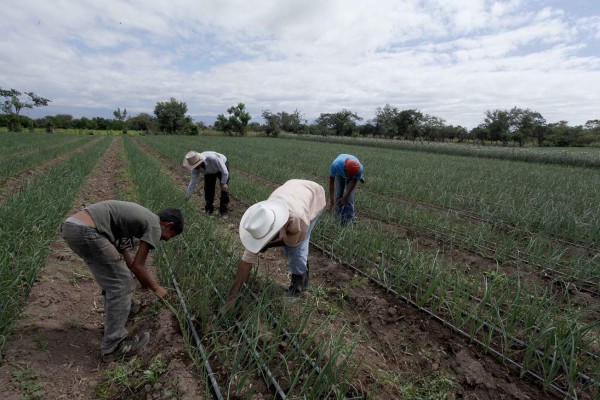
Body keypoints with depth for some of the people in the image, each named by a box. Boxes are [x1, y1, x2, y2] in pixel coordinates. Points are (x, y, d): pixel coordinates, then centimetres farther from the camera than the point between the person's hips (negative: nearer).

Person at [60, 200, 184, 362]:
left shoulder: (141, 216, 24)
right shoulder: (154, 225, -3)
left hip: (70, 225, 10)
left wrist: (143, 280, 39)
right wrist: (156, 288, 16)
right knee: (120, 284, -1)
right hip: (85, 231, -10)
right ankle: (114, 346, 7)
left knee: (113, 279, 24)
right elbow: (138, 265, 0)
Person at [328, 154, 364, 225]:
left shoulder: (360, 169, -41)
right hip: (339, 174, 1)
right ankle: (340, 215, 11)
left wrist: (345, 198, -20)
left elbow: (354, 183, -23)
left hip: (352, 172, 0)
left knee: (349, 196, -11)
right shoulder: (335, 165, -44)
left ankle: (349, 217, 5)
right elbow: (331, 182, -30)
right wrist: (331, 199, -29)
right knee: (338, 194, -6)